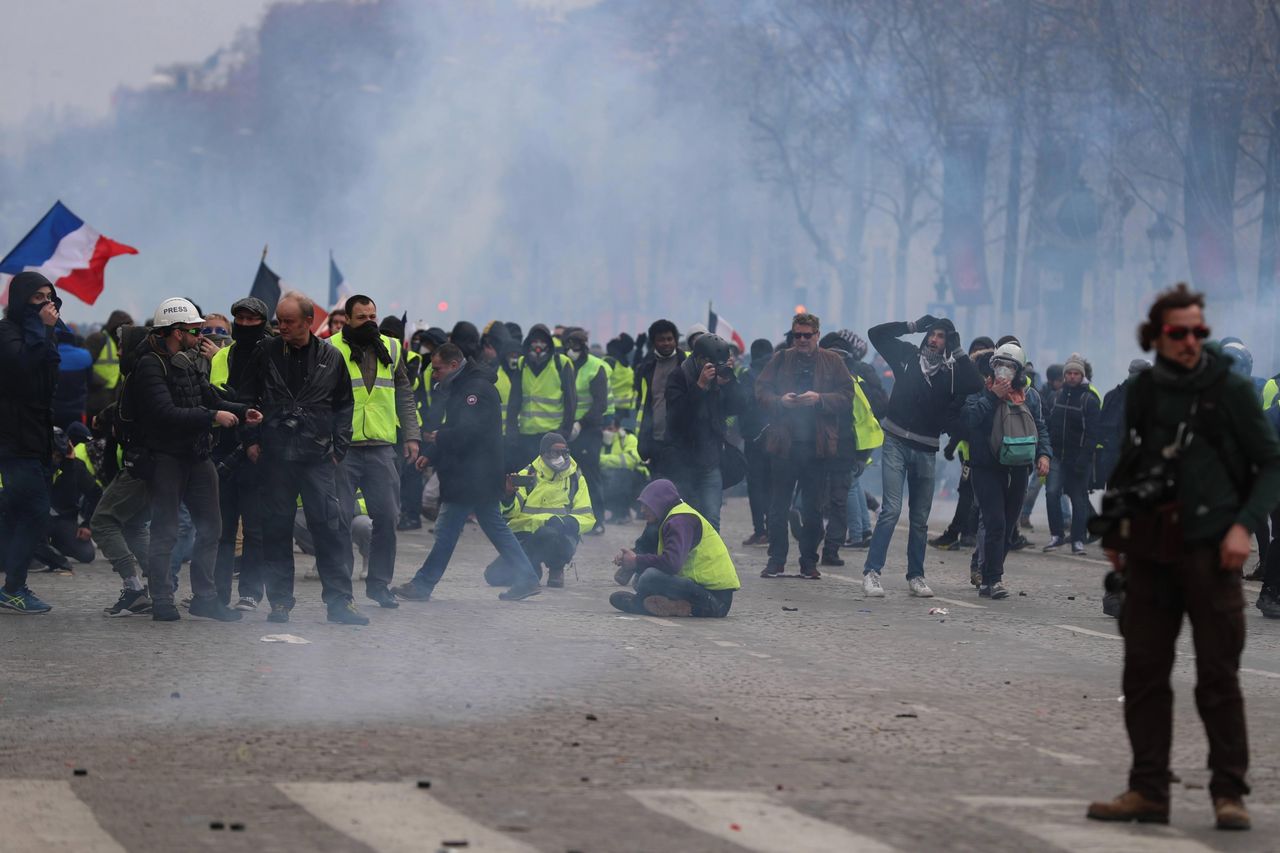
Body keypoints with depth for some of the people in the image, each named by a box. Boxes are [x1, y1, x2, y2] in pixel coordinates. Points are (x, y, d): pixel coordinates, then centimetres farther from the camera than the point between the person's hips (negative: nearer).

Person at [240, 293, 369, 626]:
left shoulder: (331, 358, 7)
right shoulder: (266, 353, 6)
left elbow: (344, 406, 13)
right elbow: (248, 398, 12)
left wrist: (338, 448, 5)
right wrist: (251, 440, 3)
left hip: (318, 456, 0)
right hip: (274, 454, 0)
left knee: (331, 525, -6)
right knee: (277, 526, 3)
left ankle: (339, 600, -2)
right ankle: (280, 600, 10)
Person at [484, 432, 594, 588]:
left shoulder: (575, 478, 5)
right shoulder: (528, 475, 3)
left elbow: (586, 518, 2)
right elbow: (510, 511, -6)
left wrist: (570, 523, -20)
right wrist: (508, 495, -29)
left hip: (560, 536, -2)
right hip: (523, 535, 2)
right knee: (496, 576, -18)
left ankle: (556, 570, -7)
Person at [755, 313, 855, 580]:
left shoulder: (833, 362, 5)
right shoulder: (781, 360, 9)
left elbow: (847, 397, -1)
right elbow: (761, 390, 6)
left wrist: (819, 399, -16)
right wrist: (780, 401, -13)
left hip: (817, 445, -1)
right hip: (784, 444, 1)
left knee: (813, 508, 5)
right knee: (778, 506, 3)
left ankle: (809, 562, 12)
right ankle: (776, 560, 10)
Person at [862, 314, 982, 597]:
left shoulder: (952, 372, 3)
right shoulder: (908, 357, 4)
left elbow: (977, 385, -15)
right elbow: (876, 334, 4)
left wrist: (958, 351, -11)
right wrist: (913, 326, -1)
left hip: (926, 451, 2)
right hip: (896, 443, -2)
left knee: (920, 518, 10)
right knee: (891, 509, -13)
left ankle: (916, 576, 19)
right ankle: (871, 572, -14)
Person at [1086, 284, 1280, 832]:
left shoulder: (1230, 390, -1)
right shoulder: (1140, 393, 9)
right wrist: (1111, 535, 15)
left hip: (1209, 550, -4)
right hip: (1149, 550, 4)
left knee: (1218, 675, -3)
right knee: (1143, 673, 4)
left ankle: (1229, 792, 3)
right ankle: (1148, 790, 10)